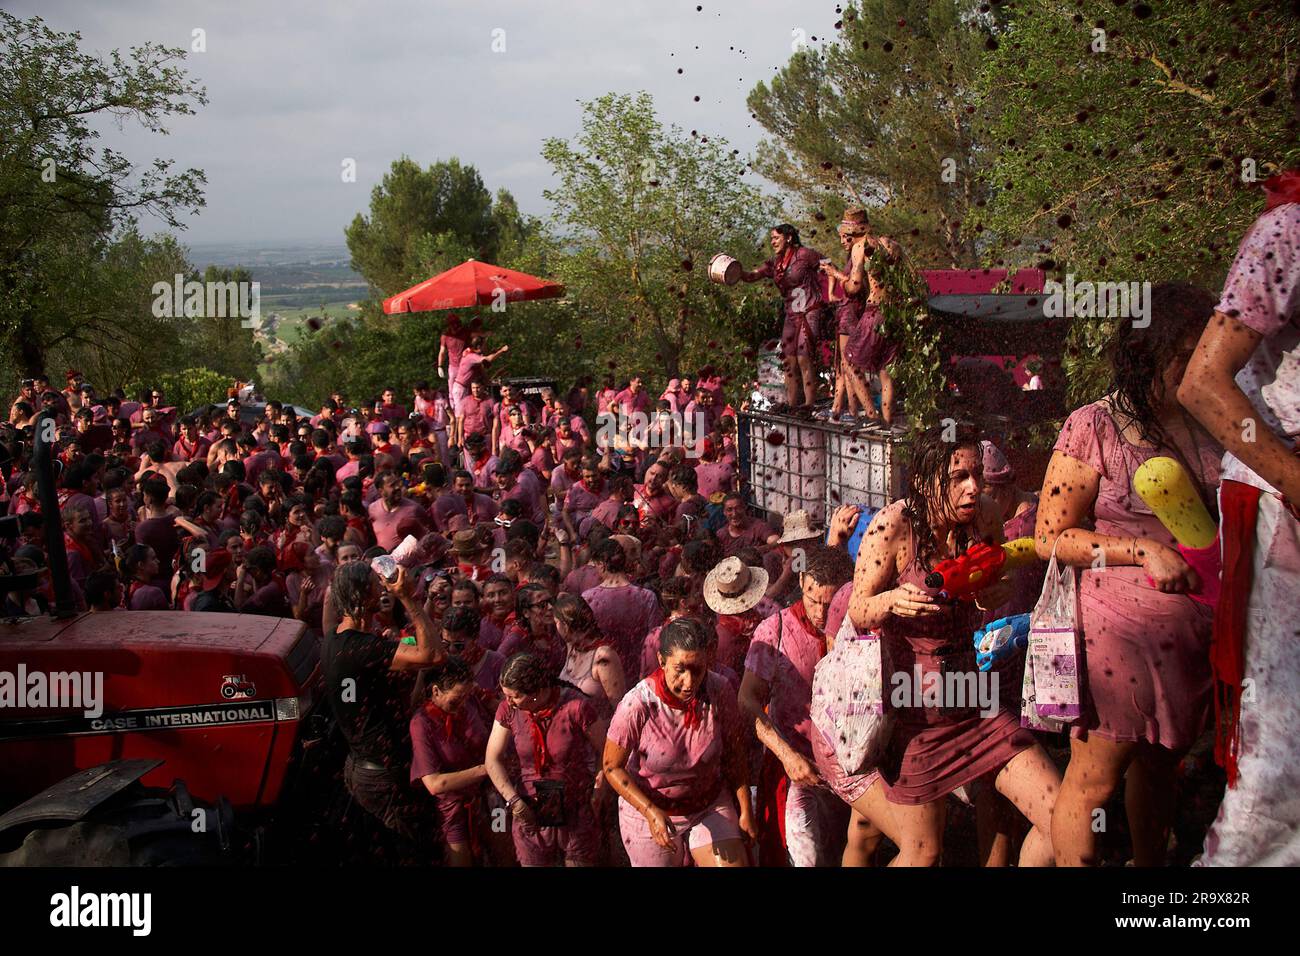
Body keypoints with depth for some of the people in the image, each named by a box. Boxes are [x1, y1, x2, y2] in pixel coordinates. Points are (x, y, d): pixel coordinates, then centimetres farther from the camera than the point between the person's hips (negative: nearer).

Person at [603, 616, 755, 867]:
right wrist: (651, 812, -26)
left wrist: (745, 812, 0)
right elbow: (613, 767, -15)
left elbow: (733, 756, -4)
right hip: (648, 811, -2)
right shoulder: (637, 705, -26)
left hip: (711, 806, 2)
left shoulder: (720, 692, -18)